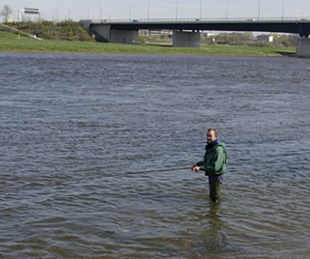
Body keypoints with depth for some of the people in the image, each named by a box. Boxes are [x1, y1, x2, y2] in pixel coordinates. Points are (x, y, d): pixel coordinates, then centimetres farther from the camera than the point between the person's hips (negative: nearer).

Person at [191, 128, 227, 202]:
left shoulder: (218, 149, -27)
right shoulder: (210, 147, 4)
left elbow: (215, 167, -31)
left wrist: (200, 168, -25)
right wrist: (198, 164, 5)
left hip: (217, 176, -10)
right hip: (211, 175, 10)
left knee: (215, 198, 3)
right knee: (212, 197, 24)